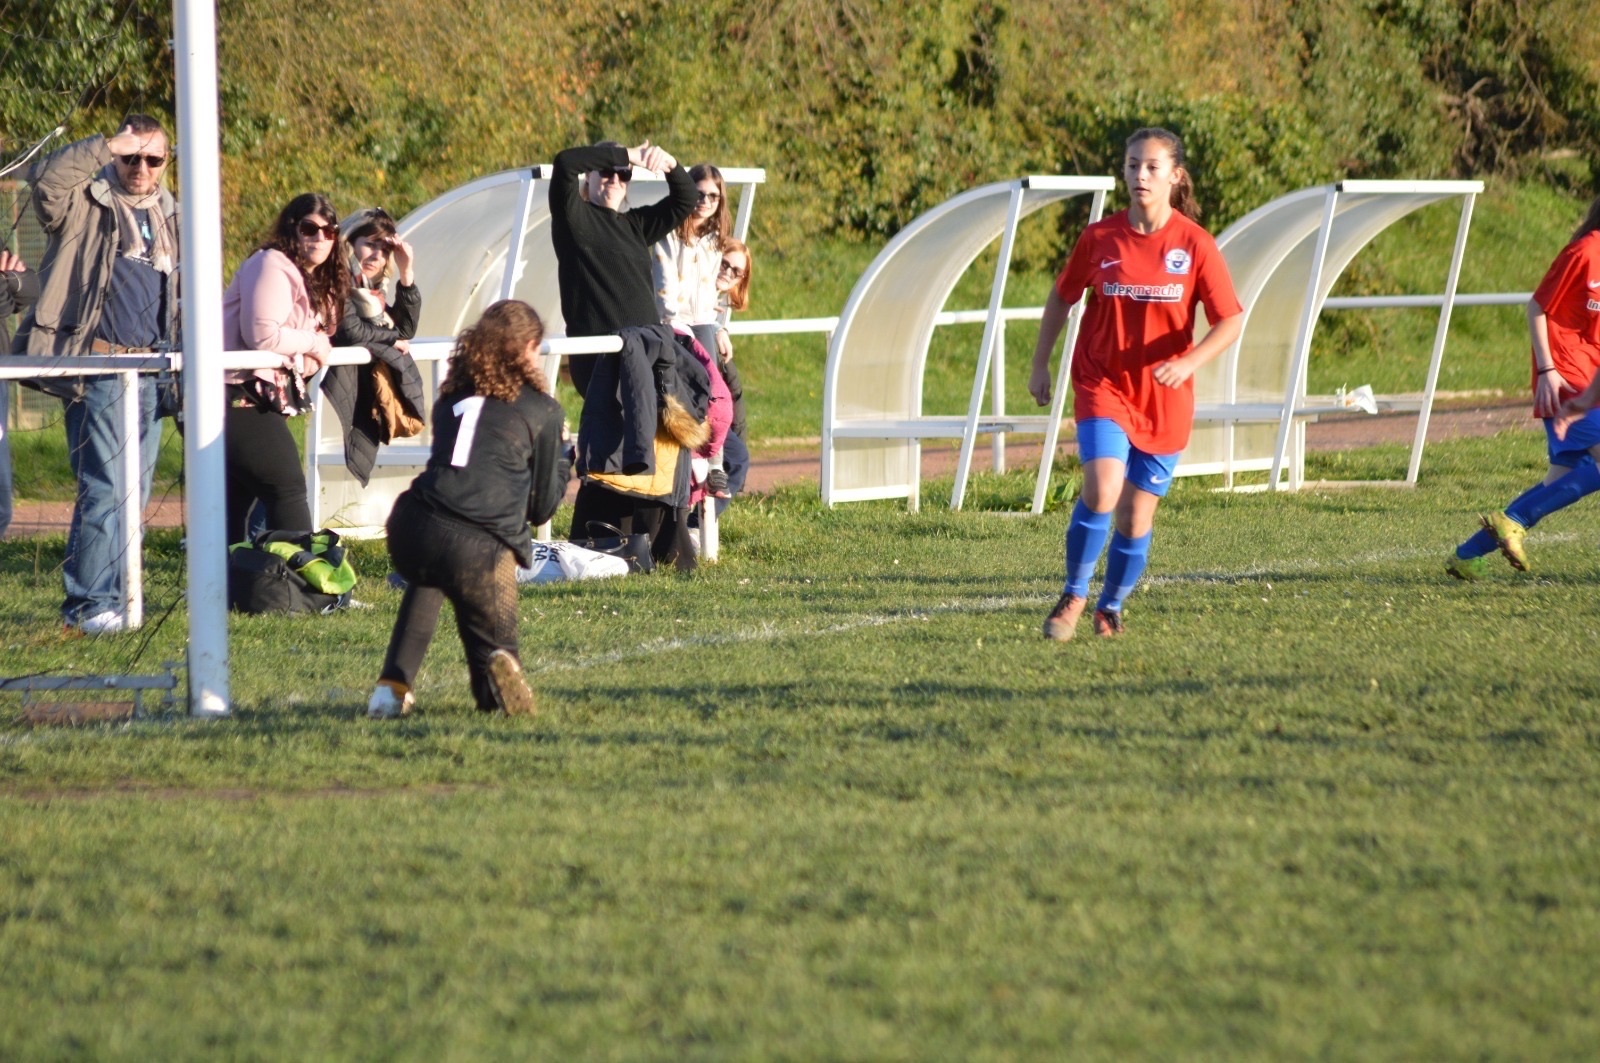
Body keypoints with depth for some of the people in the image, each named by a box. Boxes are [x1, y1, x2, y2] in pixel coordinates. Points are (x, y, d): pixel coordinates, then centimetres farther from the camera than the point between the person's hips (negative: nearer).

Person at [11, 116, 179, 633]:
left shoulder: (168, 213, 18)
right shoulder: (86, 203, -3)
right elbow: (45, 177, -25)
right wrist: (106, 147, -25)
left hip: (148, 369, 7)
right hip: (97, 370, -7)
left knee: (133, 491, 8)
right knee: (105, 488, -12)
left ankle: (93, 597, 15)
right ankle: (92, 604, -9)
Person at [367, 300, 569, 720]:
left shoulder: (452, 395, 22)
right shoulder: (543, 410, 11)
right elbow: (542, 507, 16)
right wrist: (560, 467, 37)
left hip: (412, 531, 4)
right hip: (481, 548, -4)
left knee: (425, 579, 40)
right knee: (493, 641, 14)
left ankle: (392, 687, 22)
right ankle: (493, 669, -27)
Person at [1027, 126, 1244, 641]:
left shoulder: (1195, 245, -7)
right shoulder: (1099, 238, -3)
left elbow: (1230, 321, -7)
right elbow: (1061, 297, 12)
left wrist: (1188, 362, -23)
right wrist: (1040, 365, 12)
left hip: (1164, 399, 0)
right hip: (1103, 385, 0)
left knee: (1136, 516, 4)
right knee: (1102, 490, -22)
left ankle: (1111, 606, 28)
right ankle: (1074, 595, -4)